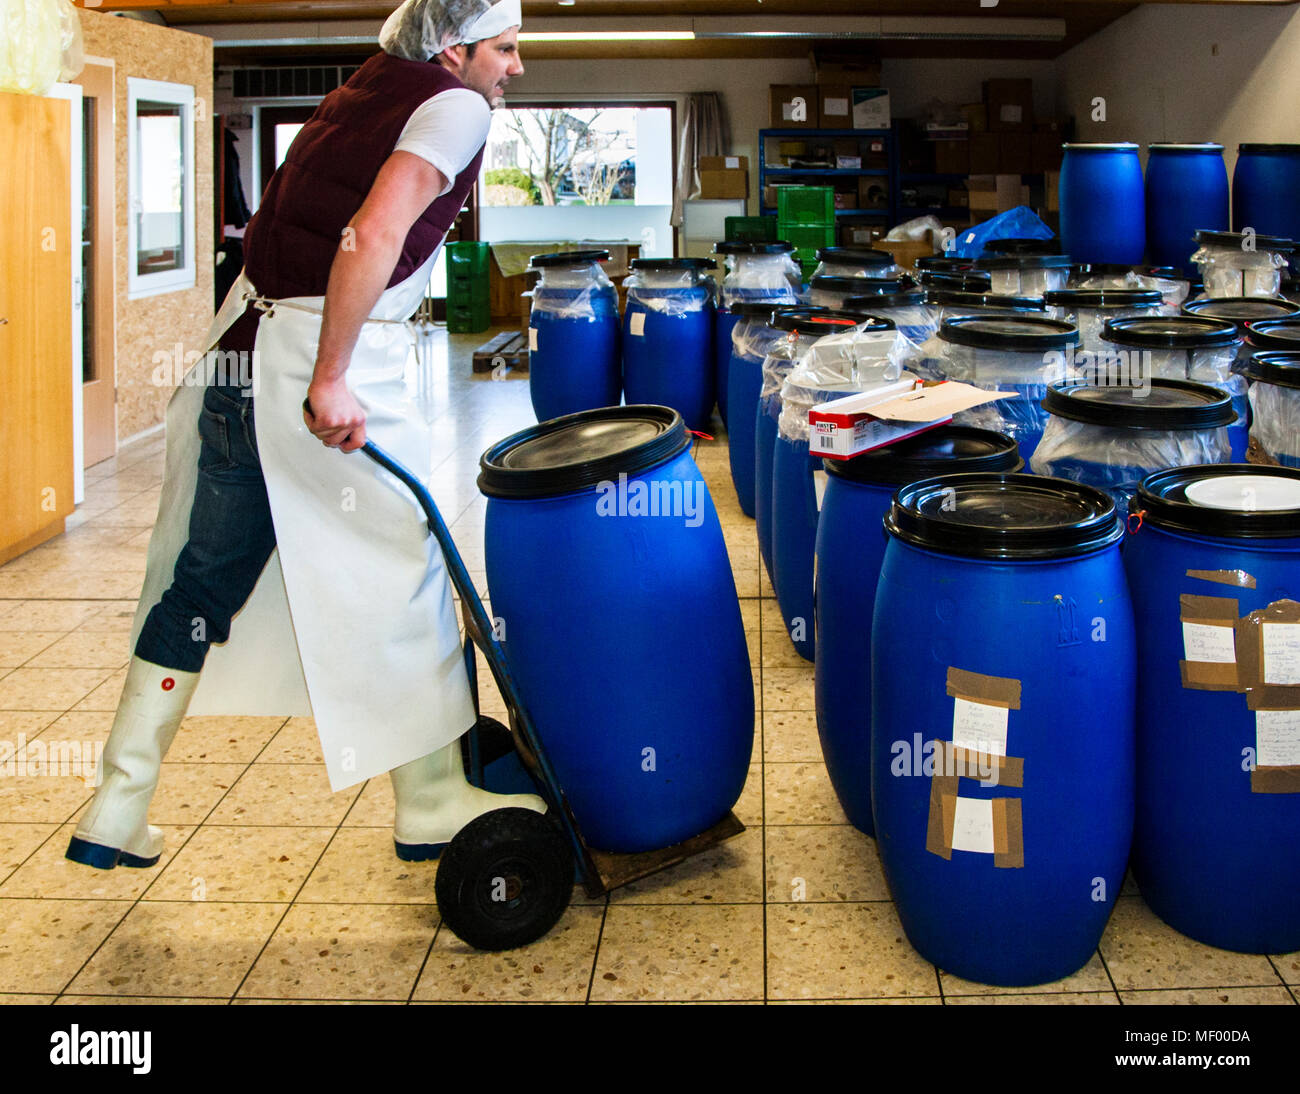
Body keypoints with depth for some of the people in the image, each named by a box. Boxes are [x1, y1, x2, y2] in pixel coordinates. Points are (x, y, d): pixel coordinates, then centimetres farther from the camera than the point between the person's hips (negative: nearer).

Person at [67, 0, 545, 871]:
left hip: (244, 350, 8)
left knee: (203, 579, 15)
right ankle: (435, 806, 18)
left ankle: (115, 814, 23)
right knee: (402, 571, 6)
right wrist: (331, 380, -24)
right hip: (322, 354, -8)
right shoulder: (455, 107, -5)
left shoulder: (367, 86, 19)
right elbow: (373, 234, -22)